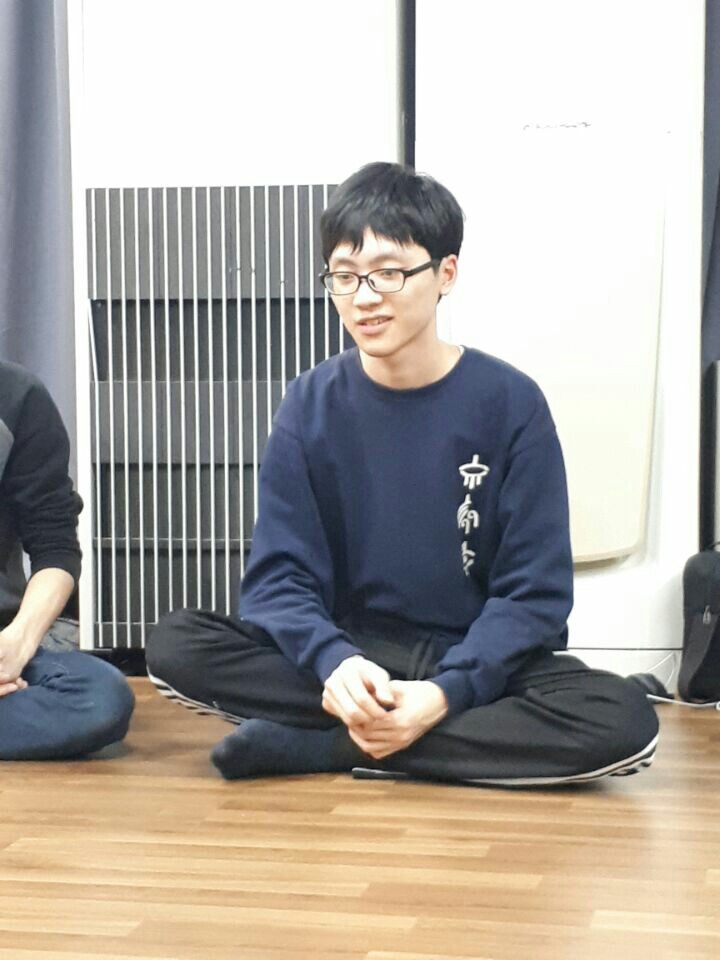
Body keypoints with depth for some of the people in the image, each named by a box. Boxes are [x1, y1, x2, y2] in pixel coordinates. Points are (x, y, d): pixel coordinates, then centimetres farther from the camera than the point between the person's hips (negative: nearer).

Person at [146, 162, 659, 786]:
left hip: (477, 663, -1)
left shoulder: (510, 404, -7)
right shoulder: (311, 405, -2)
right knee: (177, 645, -23)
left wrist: (446, 693, -25)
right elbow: (280, 576, -6)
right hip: (351, 654, 1)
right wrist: (334, 662, -28)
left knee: (624, 721, -31)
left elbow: (534, 590, -9)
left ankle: (313, 746, -22)